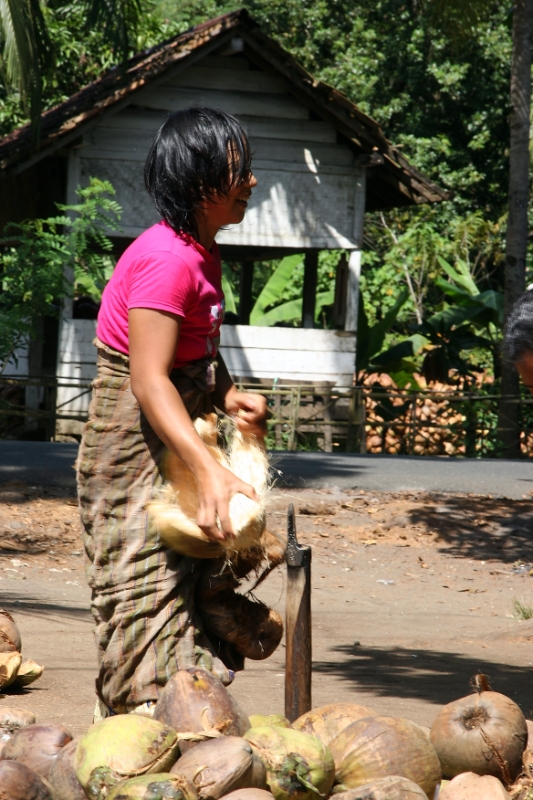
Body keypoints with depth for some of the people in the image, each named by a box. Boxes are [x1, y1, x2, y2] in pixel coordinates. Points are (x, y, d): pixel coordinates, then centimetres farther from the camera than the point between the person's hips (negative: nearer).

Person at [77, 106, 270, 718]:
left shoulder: (201, 253, 8)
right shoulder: (166, 260, -23)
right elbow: (149, 380, -30)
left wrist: (230, 398, -2)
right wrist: (209, 472, -40)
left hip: (176, 441, 10)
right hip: (135, 444, -10)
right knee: (152, 599, -9)